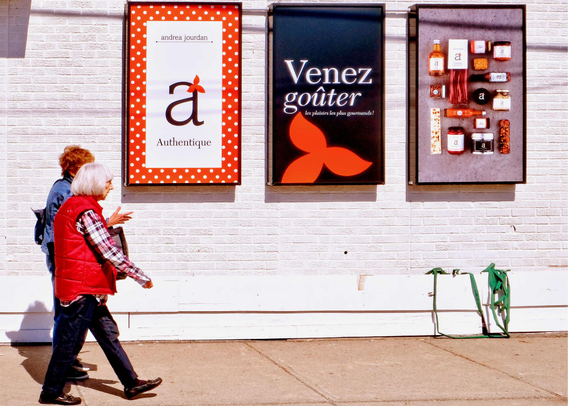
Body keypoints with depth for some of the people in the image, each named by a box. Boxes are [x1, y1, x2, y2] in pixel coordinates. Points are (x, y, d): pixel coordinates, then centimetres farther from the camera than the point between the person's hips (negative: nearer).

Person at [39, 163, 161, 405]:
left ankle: (131, 383, 17)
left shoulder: (71, 206, 12)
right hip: (82, 288, -10)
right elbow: (110, 253, -21)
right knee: (70, 340, 0)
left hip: (86, 288, 10)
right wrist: (142, 278, -16)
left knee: (108, 333, 12)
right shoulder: (86, 212, -19)